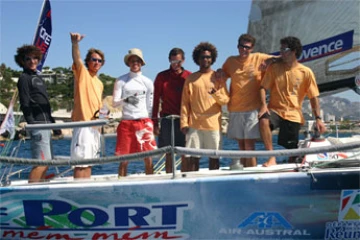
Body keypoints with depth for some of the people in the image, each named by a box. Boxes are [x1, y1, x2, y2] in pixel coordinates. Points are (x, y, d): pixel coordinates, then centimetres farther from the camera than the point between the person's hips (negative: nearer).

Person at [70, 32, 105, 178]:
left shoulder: (99, 83, 21)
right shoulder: (82, 73, 1)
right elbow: (76, 59, -19)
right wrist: (75, 43, -38)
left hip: (95, 126, 8)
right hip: (83, 124, -8)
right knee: (80, 162, -9)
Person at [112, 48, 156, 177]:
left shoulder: (148, 82, 10)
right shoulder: (121, 80, 6)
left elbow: (150, 105, 12)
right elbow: (114, 103, 0)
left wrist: (152, 123, 7)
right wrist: (126, 100, -19)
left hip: (144, 122, 1)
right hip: (126, 123, -1)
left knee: (148, 159, -3)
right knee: (124, 160, 0)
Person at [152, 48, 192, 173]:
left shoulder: (189, 77, 6)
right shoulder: (161, 77, 7)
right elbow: (156, 100, 7)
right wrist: (155, 123, 3)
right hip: (167, 119, 0)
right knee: (169, 153, 3)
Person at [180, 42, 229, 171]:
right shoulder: (191, 78, 10)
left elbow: (226, 100, 3)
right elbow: (185, 102, 7)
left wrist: (216, 94, -18)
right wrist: (184, 122, -1)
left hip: (213, 123, 0)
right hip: (194, 124, 0)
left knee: (214, 157, 4)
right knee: (192, 157, 0)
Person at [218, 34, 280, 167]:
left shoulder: (259, 58, 1)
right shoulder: (230, 61, 9)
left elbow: (278, 59, 8)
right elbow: (223, 77, 22)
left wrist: (270, 61, -13)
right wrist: (220, 73, -1)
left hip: (253, 108, -3)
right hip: (235, 109, 3)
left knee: (249, 144, -7)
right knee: (241, 145, 9)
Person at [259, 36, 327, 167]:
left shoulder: (306, 72, -1)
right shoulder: (274, 67, 2)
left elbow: (313, 97, 2)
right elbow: (263, 87, 0)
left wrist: (318, 119, -4)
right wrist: (263, 104, -18)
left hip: (293, 115, 0)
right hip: (275, 109, 0)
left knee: (292, 149, 3)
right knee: (264, 120, -34)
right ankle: (271, 157, -25)